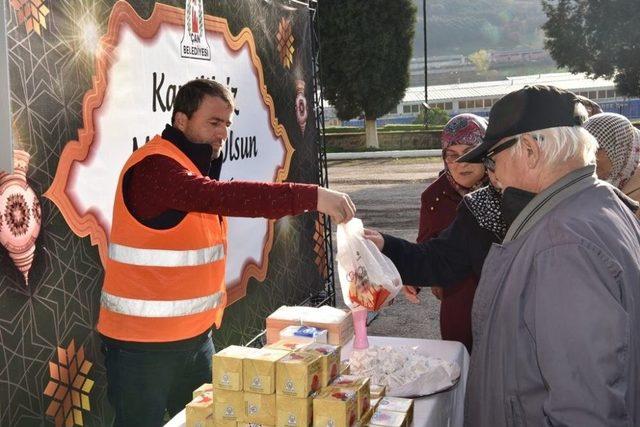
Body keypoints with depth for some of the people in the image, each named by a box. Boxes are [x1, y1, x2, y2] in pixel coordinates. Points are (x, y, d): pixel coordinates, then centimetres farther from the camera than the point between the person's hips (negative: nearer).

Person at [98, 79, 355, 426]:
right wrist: (310, 196, -37)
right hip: (143, 343, -9)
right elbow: (222, 196, -34)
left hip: (196, 335, 9)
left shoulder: (198, 165, 12)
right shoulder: (153, 167, -19)